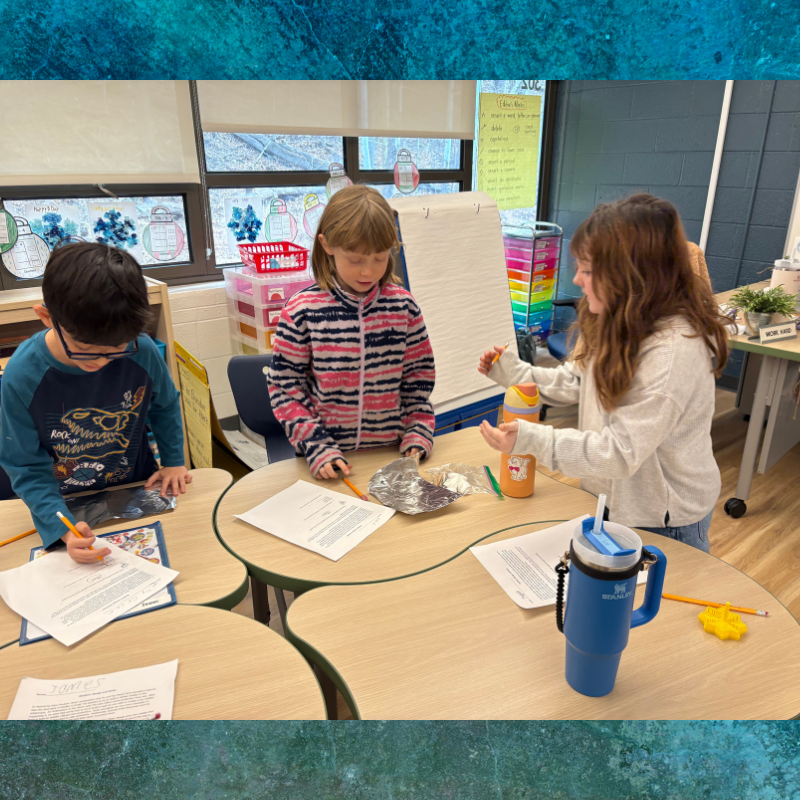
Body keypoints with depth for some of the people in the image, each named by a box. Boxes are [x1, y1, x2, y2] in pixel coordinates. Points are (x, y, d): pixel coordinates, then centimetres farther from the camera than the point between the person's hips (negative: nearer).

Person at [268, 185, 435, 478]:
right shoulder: (302, 311, -8)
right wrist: (317, 447, -11)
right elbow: (284, 385, -4)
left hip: (391, 451, 2)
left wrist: (418, 432, 0)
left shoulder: (403, 306, 0)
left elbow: (420, 372, 8)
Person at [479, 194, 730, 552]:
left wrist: (531, 439, -40)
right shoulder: (617, 323, -4)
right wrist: (510, 371, -4)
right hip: (613, 496, 8)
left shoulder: (674, 351, -33)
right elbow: (573, 381, 5)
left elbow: (623, 452, -32)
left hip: (662, 521, -8)